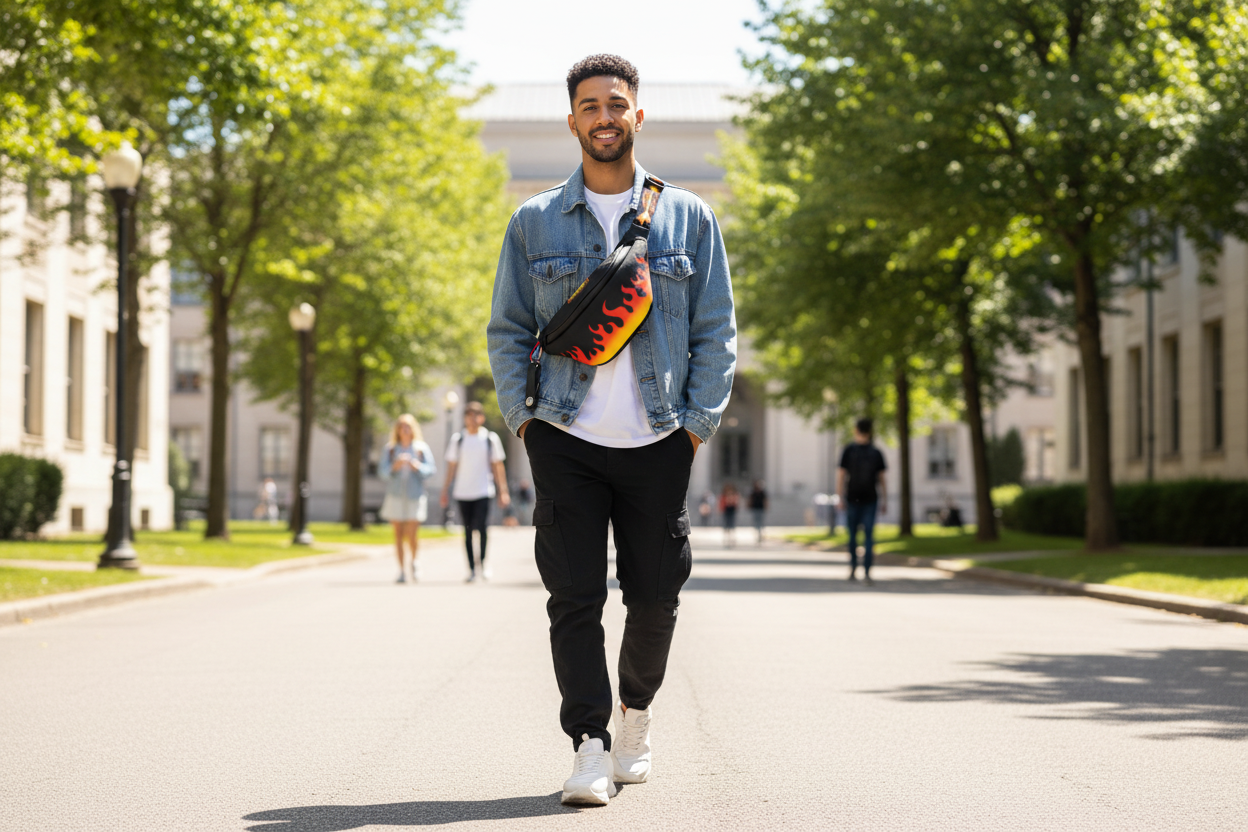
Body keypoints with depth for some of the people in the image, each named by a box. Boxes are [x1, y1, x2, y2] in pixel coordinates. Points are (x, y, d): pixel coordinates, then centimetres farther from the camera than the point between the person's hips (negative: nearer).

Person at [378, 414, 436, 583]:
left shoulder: (422, 448, 3)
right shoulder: (389, 449, 6)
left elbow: (431, 469, -1)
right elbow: (382, 471, 1)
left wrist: (417, 466, -19)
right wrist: (394, 466, -18)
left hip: (415, 496, -1)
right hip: (395, 495, 1)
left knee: (412, 535, -7)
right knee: (398, 534, 0)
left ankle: (414, 561, 21)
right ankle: (402, 571, 8)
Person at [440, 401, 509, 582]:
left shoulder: (491, 439, 6)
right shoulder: (457, 440, 9)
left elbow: (498, 467, 8)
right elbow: (451, 467, 13)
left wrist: (503, 492, 4)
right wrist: (445, 491, 8)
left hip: (483, 491, -2)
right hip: (462, 492, 2)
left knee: (481, 527, -17)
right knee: (467, 531, 4)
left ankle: (483, 562, 0)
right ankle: (471, 569, 10)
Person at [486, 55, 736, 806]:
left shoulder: (689, 218, 8)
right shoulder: (535, 223, 8)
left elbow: (716, 331, 8)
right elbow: (507, 331, 10)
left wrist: (698, 423, -1)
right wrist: (522, 418, -1)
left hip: (659, 442, 1)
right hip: (566, 440, -1)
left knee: (656, 595, 5)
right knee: (574, 596, -8)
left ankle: (635, 711, 31)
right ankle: (590, 745, -4)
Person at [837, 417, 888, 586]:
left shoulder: (848, 450, 0)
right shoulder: (876, 452, 3)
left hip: (853, 498, 0)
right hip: (871, 499, 0)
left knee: (852, 534, 5)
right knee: (869, 536, 2)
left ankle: (853, 570, 5)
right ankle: (867, 572, 2)